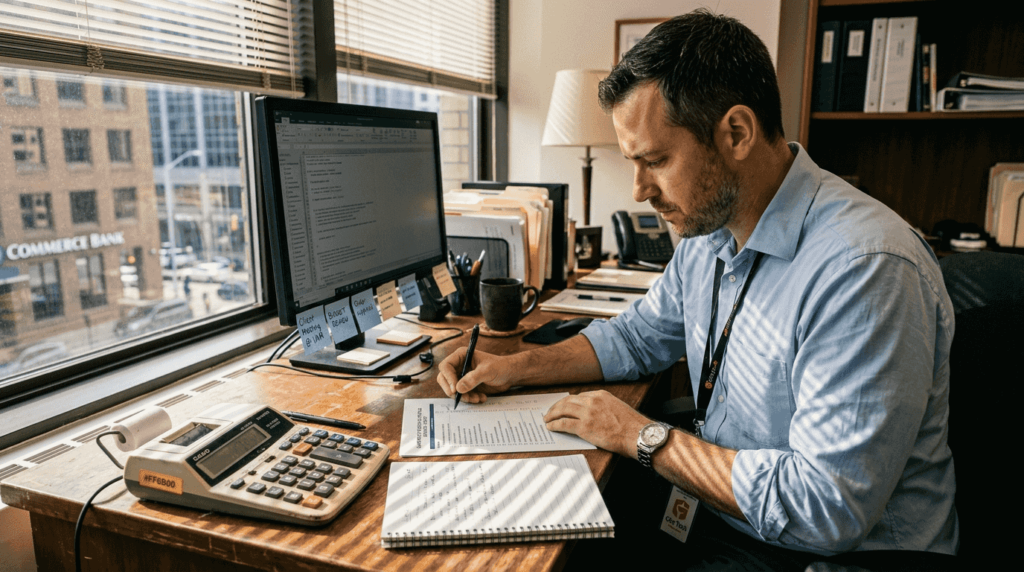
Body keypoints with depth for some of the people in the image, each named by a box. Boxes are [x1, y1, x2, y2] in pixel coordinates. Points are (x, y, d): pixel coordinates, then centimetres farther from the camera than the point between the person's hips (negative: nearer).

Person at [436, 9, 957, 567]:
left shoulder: (866, 270, -29)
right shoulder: (708, 230, 0)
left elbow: (828, 508, -29)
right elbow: (637, 336, 14)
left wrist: (644, 437, -21)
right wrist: (516, 367, 1)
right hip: (713, 507, 7)